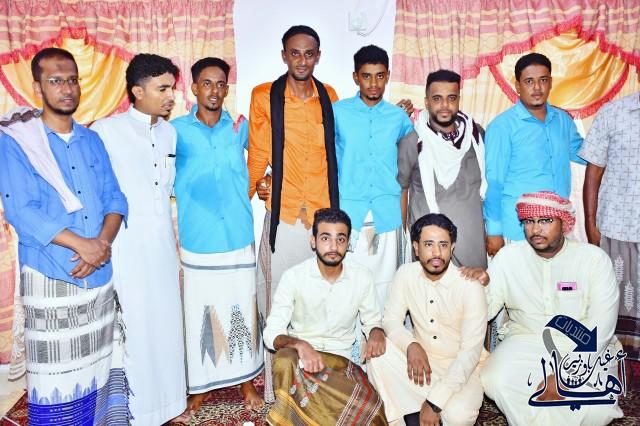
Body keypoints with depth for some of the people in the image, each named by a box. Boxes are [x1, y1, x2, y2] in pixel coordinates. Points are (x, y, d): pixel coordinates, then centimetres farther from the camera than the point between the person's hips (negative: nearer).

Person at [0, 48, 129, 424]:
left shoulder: (92, 141, 10)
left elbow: (115, 197, 6)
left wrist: (104, 242, -12)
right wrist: (81, 244, -18)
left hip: (100, 273, 4)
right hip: (50, 276, -4)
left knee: (100, 362, 12)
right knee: (56, 372, 4)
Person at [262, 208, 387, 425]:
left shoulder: (362, 276, -4)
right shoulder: (293, 276, -10)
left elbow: (372, 320, 10)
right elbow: (272, 333, -11)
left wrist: (376, 332, -16)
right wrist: (299, 344, -33)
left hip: (340, 359, 3)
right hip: (300, 354, -2)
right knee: (284, 361, -37)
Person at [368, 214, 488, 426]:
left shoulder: (469, 286, -20)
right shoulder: (406, 273, -9)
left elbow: (470, 351, -22)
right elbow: (391, 319, -3)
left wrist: (435, 402, -28)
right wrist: (411, 345, -27)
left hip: (462, 367, -3)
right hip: (421, 359, 4)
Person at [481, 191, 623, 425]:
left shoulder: (594, 258, -9)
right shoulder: (508, 257, -5)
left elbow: (600, 327, -12)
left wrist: (565, 375, -18)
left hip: (584, 347, -1)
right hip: (526, 341, 1)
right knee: (495, 381, -27)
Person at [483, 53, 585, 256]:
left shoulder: (563, 119, 7)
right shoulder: (502, 126, -9)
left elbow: (583, 153, 26)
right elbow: (493, 182, -9)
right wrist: (493, 231, -9)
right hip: (517, 231, -5)